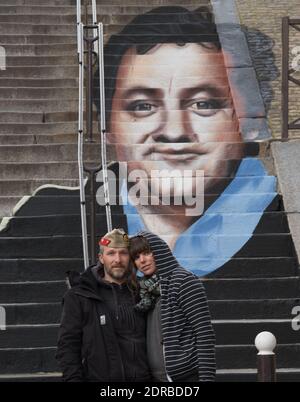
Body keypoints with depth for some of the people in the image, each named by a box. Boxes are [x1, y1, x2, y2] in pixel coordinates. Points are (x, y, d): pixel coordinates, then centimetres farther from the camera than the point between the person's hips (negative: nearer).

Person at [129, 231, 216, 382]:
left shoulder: (183, 280, -8)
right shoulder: (147, 289, 13)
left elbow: (205, 333, -13)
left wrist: (206, 377, -18)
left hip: (187, 375, -7)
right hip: (158, 377, 7)